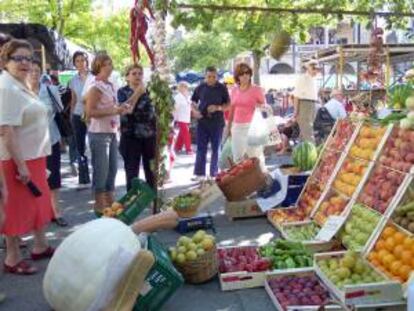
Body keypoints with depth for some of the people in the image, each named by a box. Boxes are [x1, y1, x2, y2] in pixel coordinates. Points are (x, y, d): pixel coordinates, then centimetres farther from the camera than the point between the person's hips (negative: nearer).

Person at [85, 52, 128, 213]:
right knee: (101, 169, -2)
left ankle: (110, 200, 24)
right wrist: (113, 111, -22)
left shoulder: (110, 85, 13)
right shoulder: (95, 86, -12)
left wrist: (120, 109, 6)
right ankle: (99, 203, 9)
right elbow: (90, 112, -18)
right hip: (99, 133, -9)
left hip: (112, 132, 9)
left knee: (112, 168, 13)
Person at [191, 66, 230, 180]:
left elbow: (228, 104, 1)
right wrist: (195, 111, -8)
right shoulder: (200, 88, 3)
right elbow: (193, 101, 12)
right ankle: (199, 173, 9)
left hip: (217, 122, -1)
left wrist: (218, 108, -17)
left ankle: (214, 173, 16)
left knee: (215, 149, 7)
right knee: (201, 148, 3)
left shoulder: (222, 88, -1)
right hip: (202, 122, 1)